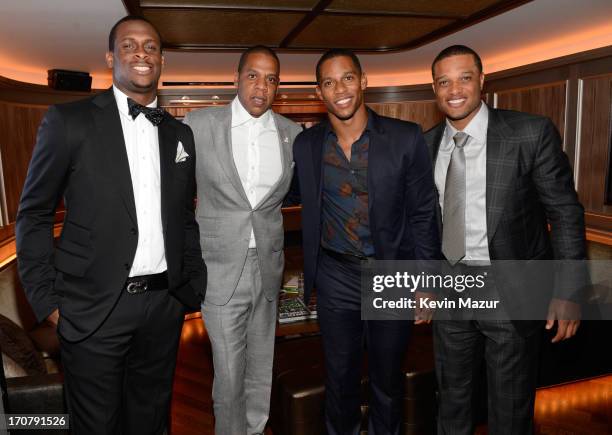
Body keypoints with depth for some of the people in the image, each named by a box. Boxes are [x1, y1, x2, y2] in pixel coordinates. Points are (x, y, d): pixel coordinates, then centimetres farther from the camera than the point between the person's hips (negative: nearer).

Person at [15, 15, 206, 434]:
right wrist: (47, 300, -6)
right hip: (95, 307, -3)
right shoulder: (69, 120, -4)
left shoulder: (180, 133, 8)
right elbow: (34, 215, -2)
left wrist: (195, 285, 8)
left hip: (165, 305, 4)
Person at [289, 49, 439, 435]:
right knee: (340, 377, 17)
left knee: (388, 378, 18)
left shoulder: (406, 138, -8)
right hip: (336, 277, 1)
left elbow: (423, 213, -4)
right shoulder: (306, 145, -1)